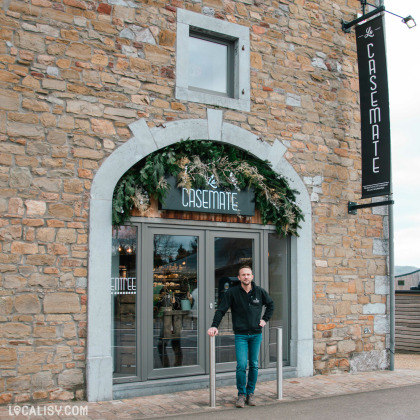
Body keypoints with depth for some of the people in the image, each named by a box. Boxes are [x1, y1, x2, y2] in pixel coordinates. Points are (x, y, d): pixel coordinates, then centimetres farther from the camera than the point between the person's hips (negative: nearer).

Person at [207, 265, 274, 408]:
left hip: (256, 334, 3)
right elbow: (221, 310, -6)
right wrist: (214, 326, -18)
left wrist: (265, 319, 10)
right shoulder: (232, 292, -6)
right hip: (240, 335, -3)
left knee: (254, 365, 7)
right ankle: (241, 394, 8)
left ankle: (250, 393, 22)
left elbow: (270, 304, 21)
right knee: (241, 365, -9)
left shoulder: (260, 291, 2)